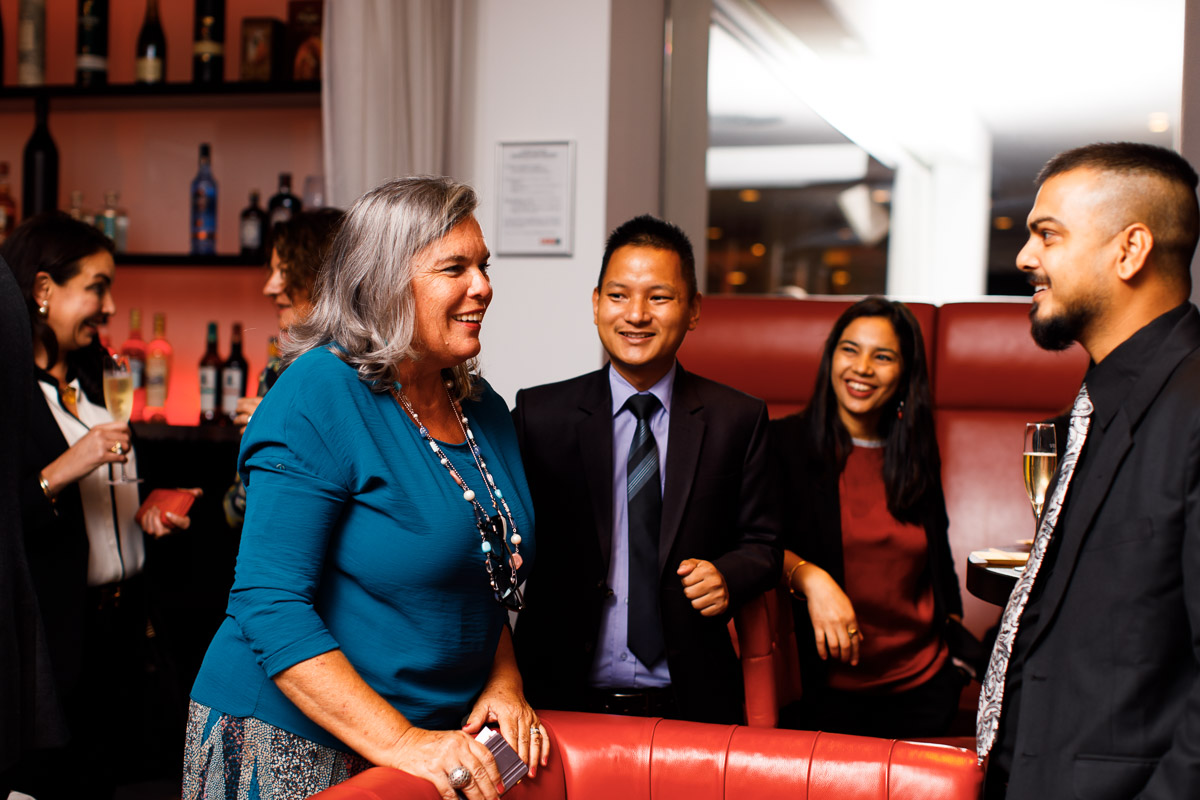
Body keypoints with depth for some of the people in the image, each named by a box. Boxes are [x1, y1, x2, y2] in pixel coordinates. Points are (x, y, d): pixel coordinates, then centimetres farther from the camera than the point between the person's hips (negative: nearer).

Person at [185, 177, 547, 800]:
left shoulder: (484, 409, 6)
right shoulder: (317, 396, -17)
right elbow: (271, 606, -23)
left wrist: (503, 681, -2)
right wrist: (400, 742, -26)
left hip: (441, 740, 7)